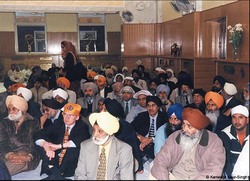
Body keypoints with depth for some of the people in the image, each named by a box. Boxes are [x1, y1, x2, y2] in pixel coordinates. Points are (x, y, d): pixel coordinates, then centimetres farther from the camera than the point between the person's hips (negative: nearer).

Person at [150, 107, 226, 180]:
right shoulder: (174, 137, 1)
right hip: (174, 176, 2)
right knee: (153, 176, -19)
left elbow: (214, 170, -16)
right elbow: (161, 160, -4)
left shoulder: (214, 141, -8)